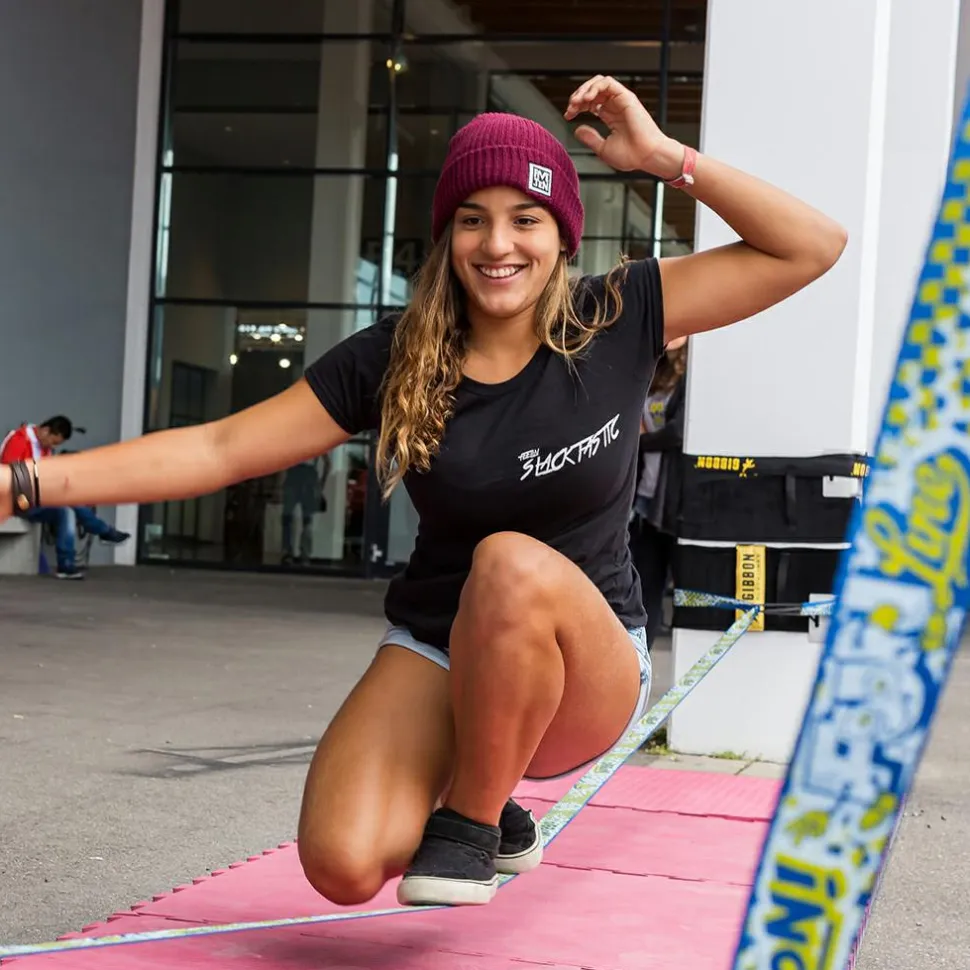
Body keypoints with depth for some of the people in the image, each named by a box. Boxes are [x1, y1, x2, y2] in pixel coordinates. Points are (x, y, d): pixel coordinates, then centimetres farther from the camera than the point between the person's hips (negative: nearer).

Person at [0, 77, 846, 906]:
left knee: (514, 565, -36)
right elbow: (220, 449, -3)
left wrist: (667, 158, -16)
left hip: (586, 678, -1)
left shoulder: (617, 323, -6)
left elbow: (813, 248, -7)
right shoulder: (394, 361, -4)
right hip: (436, 655, 2)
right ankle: (490, 810, 12)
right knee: (344, 865, -25)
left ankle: (470, 823, -11)